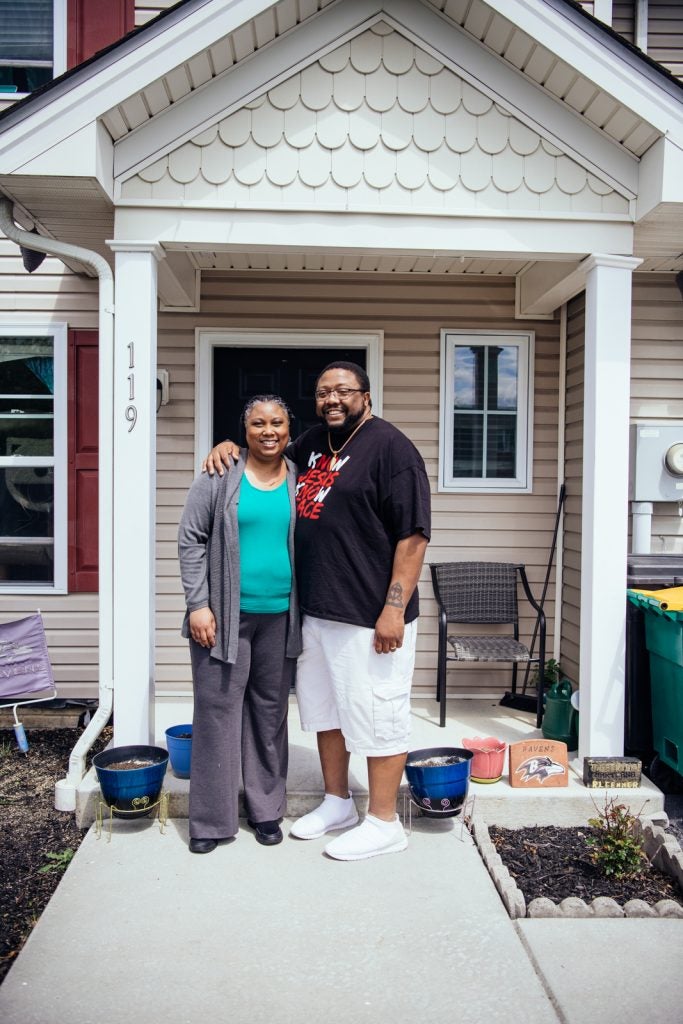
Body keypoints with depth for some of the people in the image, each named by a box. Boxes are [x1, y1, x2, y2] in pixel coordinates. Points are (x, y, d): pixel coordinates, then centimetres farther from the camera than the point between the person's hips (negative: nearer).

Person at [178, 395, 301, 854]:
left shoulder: (299, 480, 6)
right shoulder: (221, 477, -3)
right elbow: (191, 539, -3)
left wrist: (305, 610, 8)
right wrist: (198, 604, -10)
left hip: (279, 617, 3)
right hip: (225, 616, -3)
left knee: (270, 712, 12)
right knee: (218, 710, 2)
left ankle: (266, 809, 27)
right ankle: (211, 818, 16)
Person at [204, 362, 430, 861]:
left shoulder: (390, 447, -12)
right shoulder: (314, 441, 13)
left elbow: (413, 534, -16)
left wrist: (395, 606, -21)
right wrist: (231, 446, 12)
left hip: (370, 614, -9)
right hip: (315, 609, 9)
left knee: (376, 712, 1)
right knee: (324, 707, 18)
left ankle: (384, 823, 16)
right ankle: (337, 802, 35)